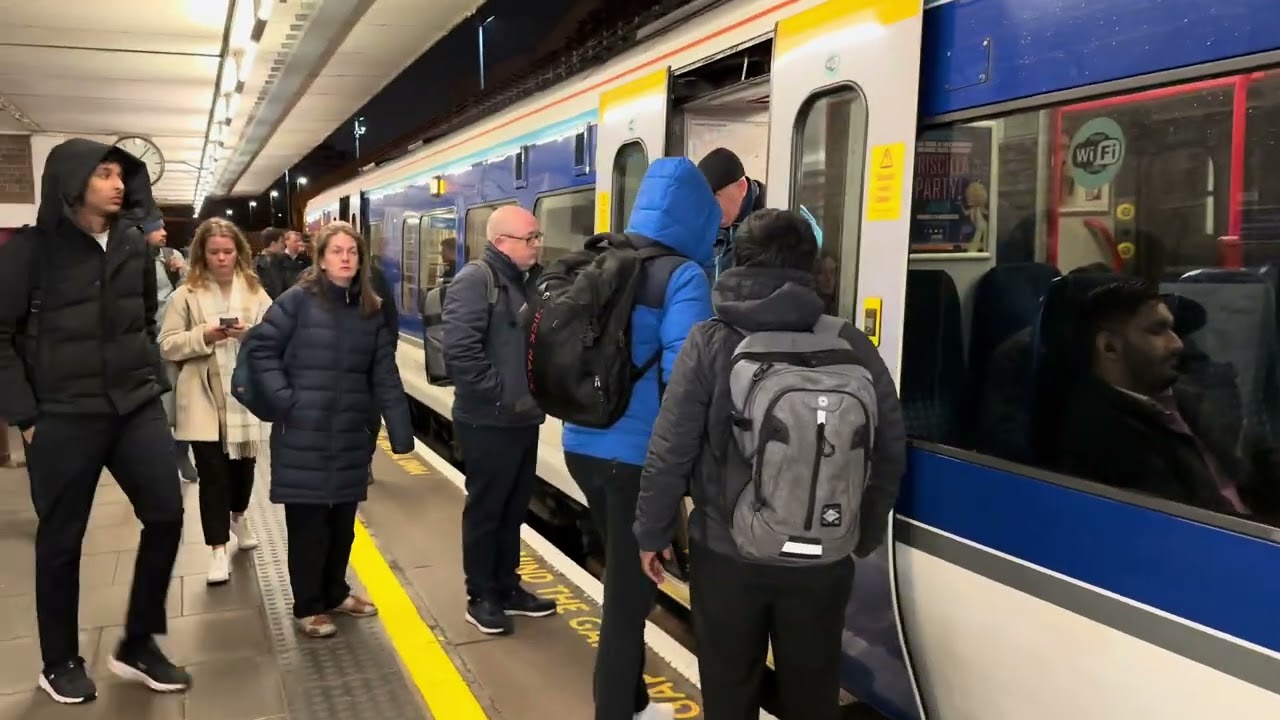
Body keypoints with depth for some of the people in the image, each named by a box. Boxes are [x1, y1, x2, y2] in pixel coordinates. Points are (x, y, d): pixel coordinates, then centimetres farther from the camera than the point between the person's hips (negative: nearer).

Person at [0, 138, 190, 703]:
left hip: (137, 407, 5)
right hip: (63, 417, -4)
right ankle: (60, 663, 25)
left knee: (166, 516, 2)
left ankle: (137, 645, 19)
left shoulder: (134, 244, 5)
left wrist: (153, 382, 12)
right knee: (61, 539, 7)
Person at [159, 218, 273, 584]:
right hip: (203, 398, -2)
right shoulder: (186, 294, -1)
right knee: (212, 473, -3)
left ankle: (237, 519, 42)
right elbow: (167, 345, -3)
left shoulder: (254, 291, 5)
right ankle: (218, 548, 4)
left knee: (243, 464, 14)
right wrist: (203, 336, -17)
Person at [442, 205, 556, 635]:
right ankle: (481, 597, 16)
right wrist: (499, 393, -19)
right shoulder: (475, 280, -14)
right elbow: (460, 350, -25)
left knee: (514, 508, 16)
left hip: (523, 418, 8)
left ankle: (506, 587, 29)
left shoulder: (525, 281, 13)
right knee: (485, 510, 4)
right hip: (488, 421, -8)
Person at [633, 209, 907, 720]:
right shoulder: (850, 344, -4)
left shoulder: (711, 341, -10)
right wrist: (865, 536, 16)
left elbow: (670, 449, -11)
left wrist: (652, 532, 3)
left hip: (727, 552, -2)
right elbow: (890, 450, 2)